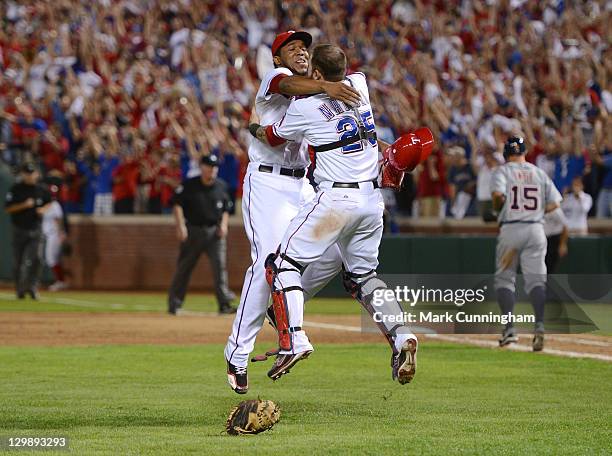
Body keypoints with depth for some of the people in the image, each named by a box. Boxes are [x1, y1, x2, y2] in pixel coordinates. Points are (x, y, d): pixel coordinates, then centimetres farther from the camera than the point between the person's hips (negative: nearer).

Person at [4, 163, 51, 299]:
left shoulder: (41, 190, 3)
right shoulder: (15, 189, -4)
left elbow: (49, 203, 18)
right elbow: (8, 208, -8)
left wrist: (43, 209, -3)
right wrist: (24, 205, -20)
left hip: (35, 230, 1)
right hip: (19, 230, -1)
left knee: (36, 258, -14)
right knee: (18, 262, 5)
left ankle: (32, 286, -9)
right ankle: (20, 289, 18)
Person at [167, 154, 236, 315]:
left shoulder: (221, 186, 7)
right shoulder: (189, 185, -3)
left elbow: (226, 208, 16)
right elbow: (177, 204, -4)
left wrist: (224, 224, -1)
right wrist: (181, 225, -14)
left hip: (215, 231, 2)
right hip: (193, 229, -2)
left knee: (220, 265, -12)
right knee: (184, 267, 4)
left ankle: (224, 303, -16)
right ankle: (174, 304, 14)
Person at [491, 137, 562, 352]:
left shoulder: (502, 171, 1)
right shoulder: (539, 173, 12)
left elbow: (498, 194, -18)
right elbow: (554, 203, 7)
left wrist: (497, 207, 3)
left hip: (510, 229, -2)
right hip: (536, 228, 2)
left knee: (504, 278, 9)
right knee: (536, 280, 1)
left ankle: (509, 328, -3)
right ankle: (540, 324, -20)